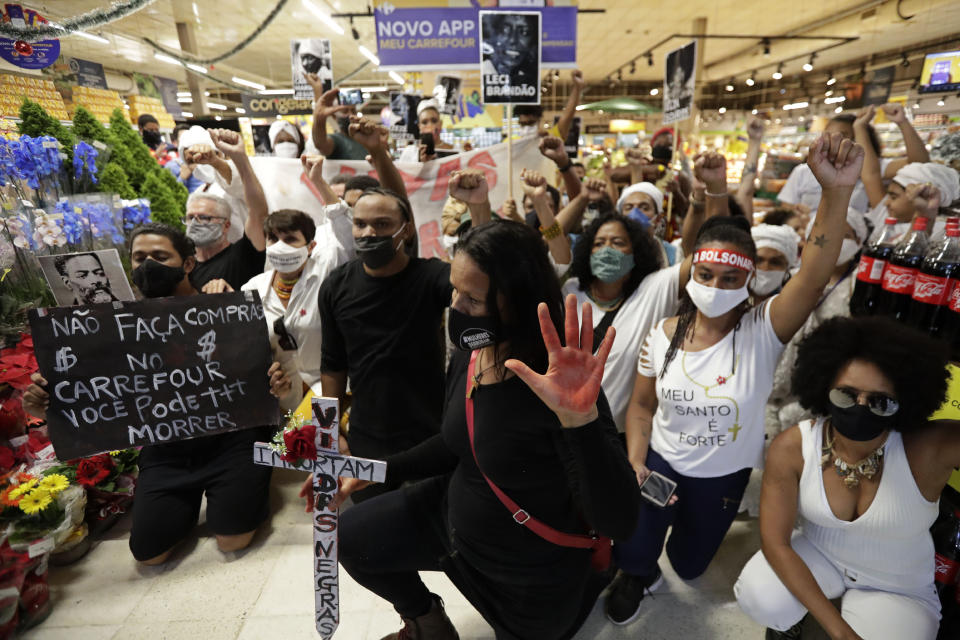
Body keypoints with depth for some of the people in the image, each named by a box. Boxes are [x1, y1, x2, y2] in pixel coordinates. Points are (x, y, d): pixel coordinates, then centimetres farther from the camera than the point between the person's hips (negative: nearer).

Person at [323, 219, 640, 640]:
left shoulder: (557, 385, -35)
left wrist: (580, 419, -56)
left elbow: (618, 522, -40)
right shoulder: (466, 357, -11)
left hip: (530, 574, -6)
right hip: (453, 515, 6)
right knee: (351, 538, 13)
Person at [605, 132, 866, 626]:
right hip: (660, 461, 1)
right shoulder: (663, 334, -13)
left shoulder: (762, 331, -20)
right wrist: (635, 463, -16)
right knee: (630, 553, -5)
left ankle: (695, 524, 58)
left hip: (724, 474, 0)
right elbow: (642, 406, -3)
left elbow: (813, 278, -39)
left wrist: (837, 192, -49)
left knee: (689, 566, 21)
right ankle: (638, 575, 34)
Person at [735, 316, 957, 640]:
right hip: (817, 555, 0)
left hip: (897, 590, 0)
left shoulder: (931, 448, -28)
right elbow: (775, 542, -21)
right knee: (759, 596, -28)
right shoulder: (791, 448, -25)